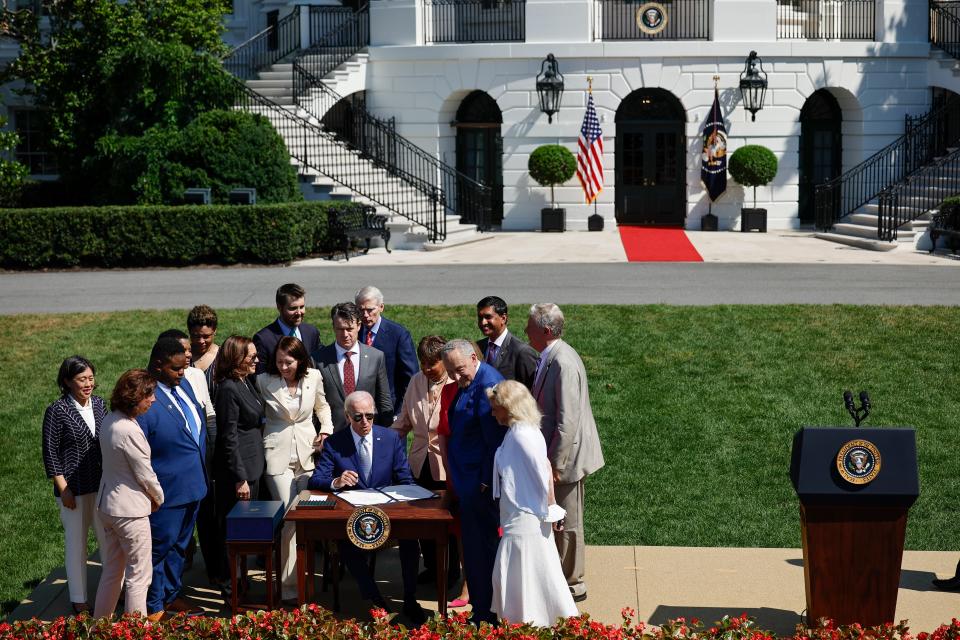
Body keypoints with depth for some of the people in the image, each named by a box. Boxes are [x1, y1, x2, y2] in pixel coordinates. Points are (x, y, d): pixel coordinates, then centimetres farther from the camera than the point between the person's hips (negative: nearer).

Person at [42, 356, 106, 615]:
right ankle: (79, 600, 19)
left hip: (102, 484, 5)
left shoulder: (98, 404, 4)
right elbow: (50, 453, -9)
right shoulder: (57, 411, -11)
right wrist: (63, 489, -12)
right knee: (76, 543, 6)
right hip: (74, 488, -5)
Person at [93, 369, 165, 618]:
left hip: (107, 504, 9)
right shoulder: (130, 431, -25)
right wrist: (159, 498, 4)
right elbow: (145, 474, -16)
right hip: (130, 509, -9)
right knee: (138, 575, 2)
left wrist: (151, 495, 11)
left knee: (112, 570, 20)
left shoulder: (109, 420, 3)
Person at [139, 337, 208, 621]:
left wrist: (202, 473, 18)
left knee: (179, 545, 22)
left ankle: (171, 596, 38)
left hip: (193, 485, 9)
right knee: (160, 547, 6)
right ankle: (153, 608, 21)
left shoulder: (183, 385, 3)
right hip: (166, 490, -9)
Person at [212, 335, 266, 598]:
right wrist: (240, 479, -19)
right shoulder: (228, 389, -19)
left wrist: (251, 474, 17)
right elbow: (229, 438, -20)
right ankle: (230, 586, 10)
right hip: (237, 469, -9)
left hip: (252, 466, 9)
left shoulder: (246, 382, 9)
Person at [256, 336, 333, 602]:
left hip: (308, 453, 3)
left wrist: (326, 430, 6)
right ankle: (289, 584, -2)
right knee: (290, 518, -9)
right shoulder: (264, 381, -4)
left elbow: (322, 406, 20)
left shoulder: (313, 378, 3)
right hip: (278, 456, -3)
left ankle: (300, 574, 16)